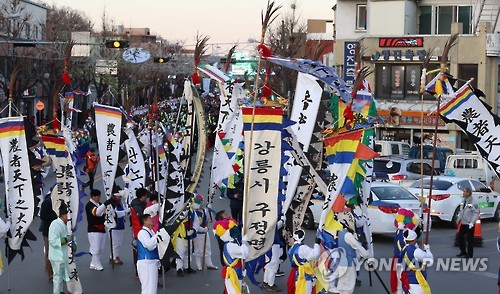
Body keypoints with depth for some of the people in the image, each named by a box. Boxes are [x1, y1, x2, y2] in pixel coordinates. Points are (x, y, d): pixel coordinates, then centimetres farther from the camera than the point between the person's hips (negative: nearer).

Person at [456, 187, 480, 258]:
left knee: (470, 239, 2)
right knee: (460, 237, 12)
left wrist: (472, 222, -19)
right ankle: (463, 252, 27)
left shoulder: (473, 202, -15)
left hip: (469, 224, -8)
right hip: (463, 223, 8)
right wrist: (459, 219, 12)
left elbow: (476, 213, -15)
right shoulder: (464, 201, 9)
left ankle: (469, 254, 12)